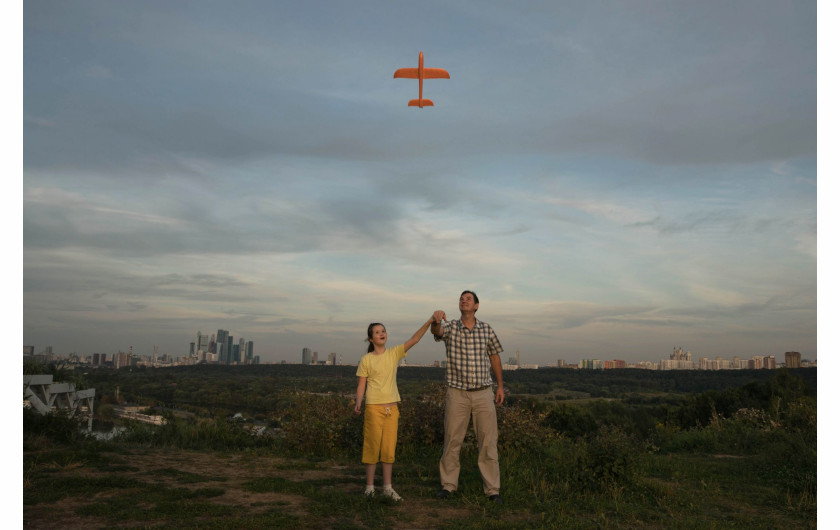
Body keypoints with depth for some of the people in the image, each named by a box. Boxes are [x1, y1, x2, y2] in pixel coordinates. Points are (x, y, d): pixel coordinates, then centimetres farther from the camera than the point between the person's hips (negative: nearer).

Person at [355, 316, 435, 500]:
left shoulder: (394, 353, 5)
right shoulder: (366, 360, -1)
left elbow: (414, 339, -6)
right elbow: (361, 385, -1)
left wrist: (429, 322, -18)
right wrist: (358, 402, -18)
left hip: (392, 408, 3)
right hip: (374, 407, -3)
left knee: (389, 448, 8)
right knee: (372, 446, 2)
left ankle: (387, 487, 17)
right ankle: (370, 486, 14)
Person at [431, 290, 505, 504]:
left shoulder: (486, 329, 3)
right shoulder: (450, 327, -3)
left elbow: (494, 355, 14)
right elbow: (437, 331, -27)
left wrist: (500, 385, 13)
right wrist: (436, 321, -51)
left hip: (483, 393, 1)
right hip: (457, 393, -1)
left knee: (488, 441, 3)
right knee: (452, 440, 6)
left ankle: (492, 489, 12)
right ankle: (448, 484, 20)